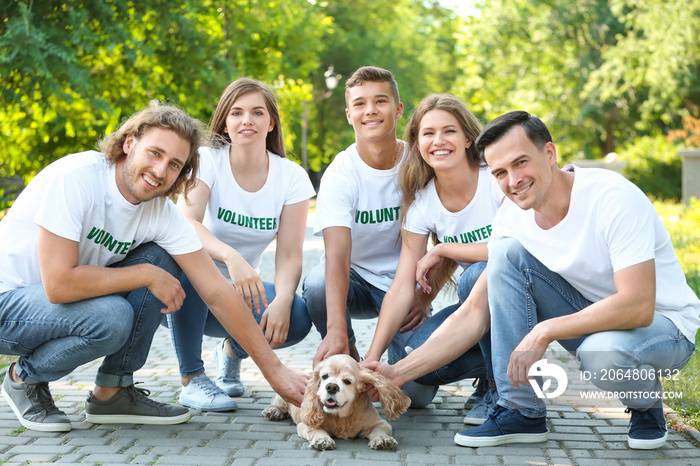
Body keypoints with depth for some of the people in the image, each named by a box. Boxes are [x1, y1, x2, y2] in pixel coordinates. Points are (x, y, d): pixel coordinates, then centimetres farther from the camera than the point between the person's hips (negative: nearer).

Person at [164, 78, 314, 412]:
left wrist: (282, 300, -32)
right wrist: (231, 258, -49)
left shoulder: (291, 177, -6)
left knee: (297, 319, -28)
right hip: (191, 295, -2)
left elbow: (289, 255, -12)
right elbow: (187, 224, -30)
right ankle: (191, 379, -19)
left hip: (242, 293, 2)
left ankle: (232, 350, 7)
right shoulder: (207, 161, -13)